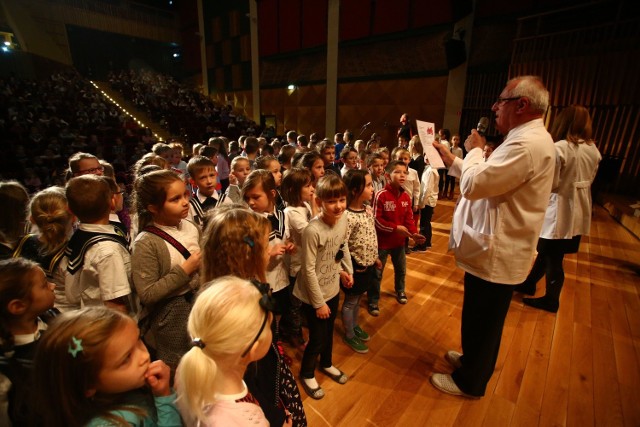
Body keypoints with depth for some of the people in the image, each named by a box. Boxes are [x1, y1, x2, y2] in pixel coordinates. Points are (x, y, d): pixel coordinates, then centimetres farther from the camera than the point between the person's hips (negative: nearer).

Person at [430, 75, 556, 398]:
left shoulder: (527, 145, -24)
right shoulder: (528, 139, 11)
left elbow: (472, 185, -28)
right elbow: (484, 180, 15)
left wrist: (473, 150, -11)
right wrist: (450, 159, 13)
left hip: (496, 254, -10)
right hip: (495, 248, 10)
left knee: (482, 320, 10)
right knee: (481, 318, 26)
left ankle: (469, 382, 33)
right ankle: (473, 359, 49)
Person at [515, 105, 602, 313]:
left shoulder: (559, 148, -19)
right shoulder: (594, 150, 5)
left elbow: (550, 184, -19)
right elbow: (589, 179, 13)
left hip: (559, 210, -7)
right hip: (579, 211, 8)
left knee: (553, 258, 7)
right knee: (547, 251, 19)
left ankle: (551, 300, 23)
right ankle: (529, 283, 35)